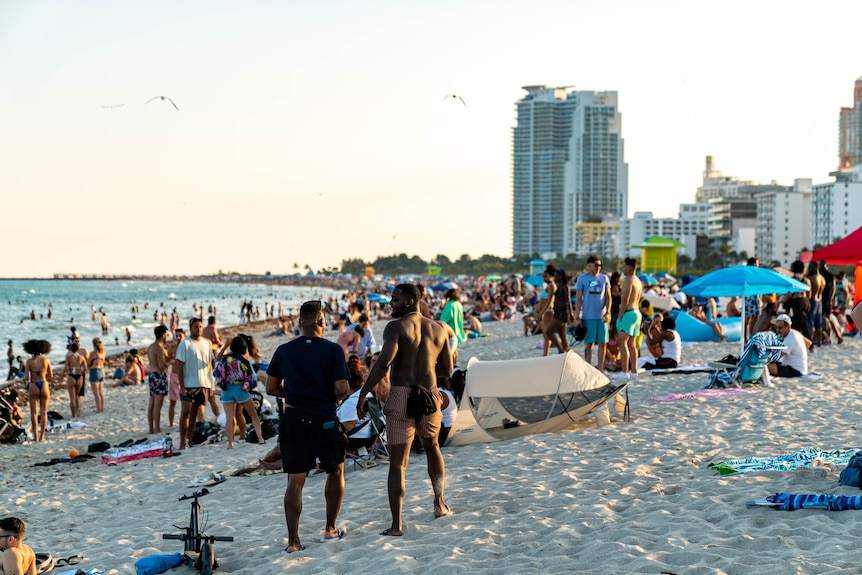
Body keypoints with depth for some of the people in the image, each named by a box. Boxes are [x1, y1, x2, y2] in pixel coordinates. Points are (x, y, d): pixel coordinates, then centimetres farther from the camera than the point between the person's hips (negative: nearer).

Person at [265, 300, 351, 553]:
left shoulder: (283, 351, 1)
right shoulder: (333, 350, -10)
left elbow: (271, 388, 6)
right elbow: (342, 389, -15)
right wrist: (331, 397, 6)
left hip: (293, 421, 3)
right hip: (324, 421, -2)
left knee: (295, 482, 6)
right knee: (335, 471, 21)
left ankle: (293, 541, 1)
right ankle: (330, 529, 24)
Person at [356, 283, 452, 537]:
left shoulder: (396, 327, -8)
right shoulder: (438, 329, 8)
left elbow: (383, 363, -21)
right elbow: (446, 370, 13)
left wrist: (363, 394, -15)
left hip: (401, 397, -4)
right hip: (429, 396, 5)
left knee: (397, 463, 1)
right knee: (432, 446, 31)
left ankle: (396, 524, -1)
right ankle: (439, 503, 34)